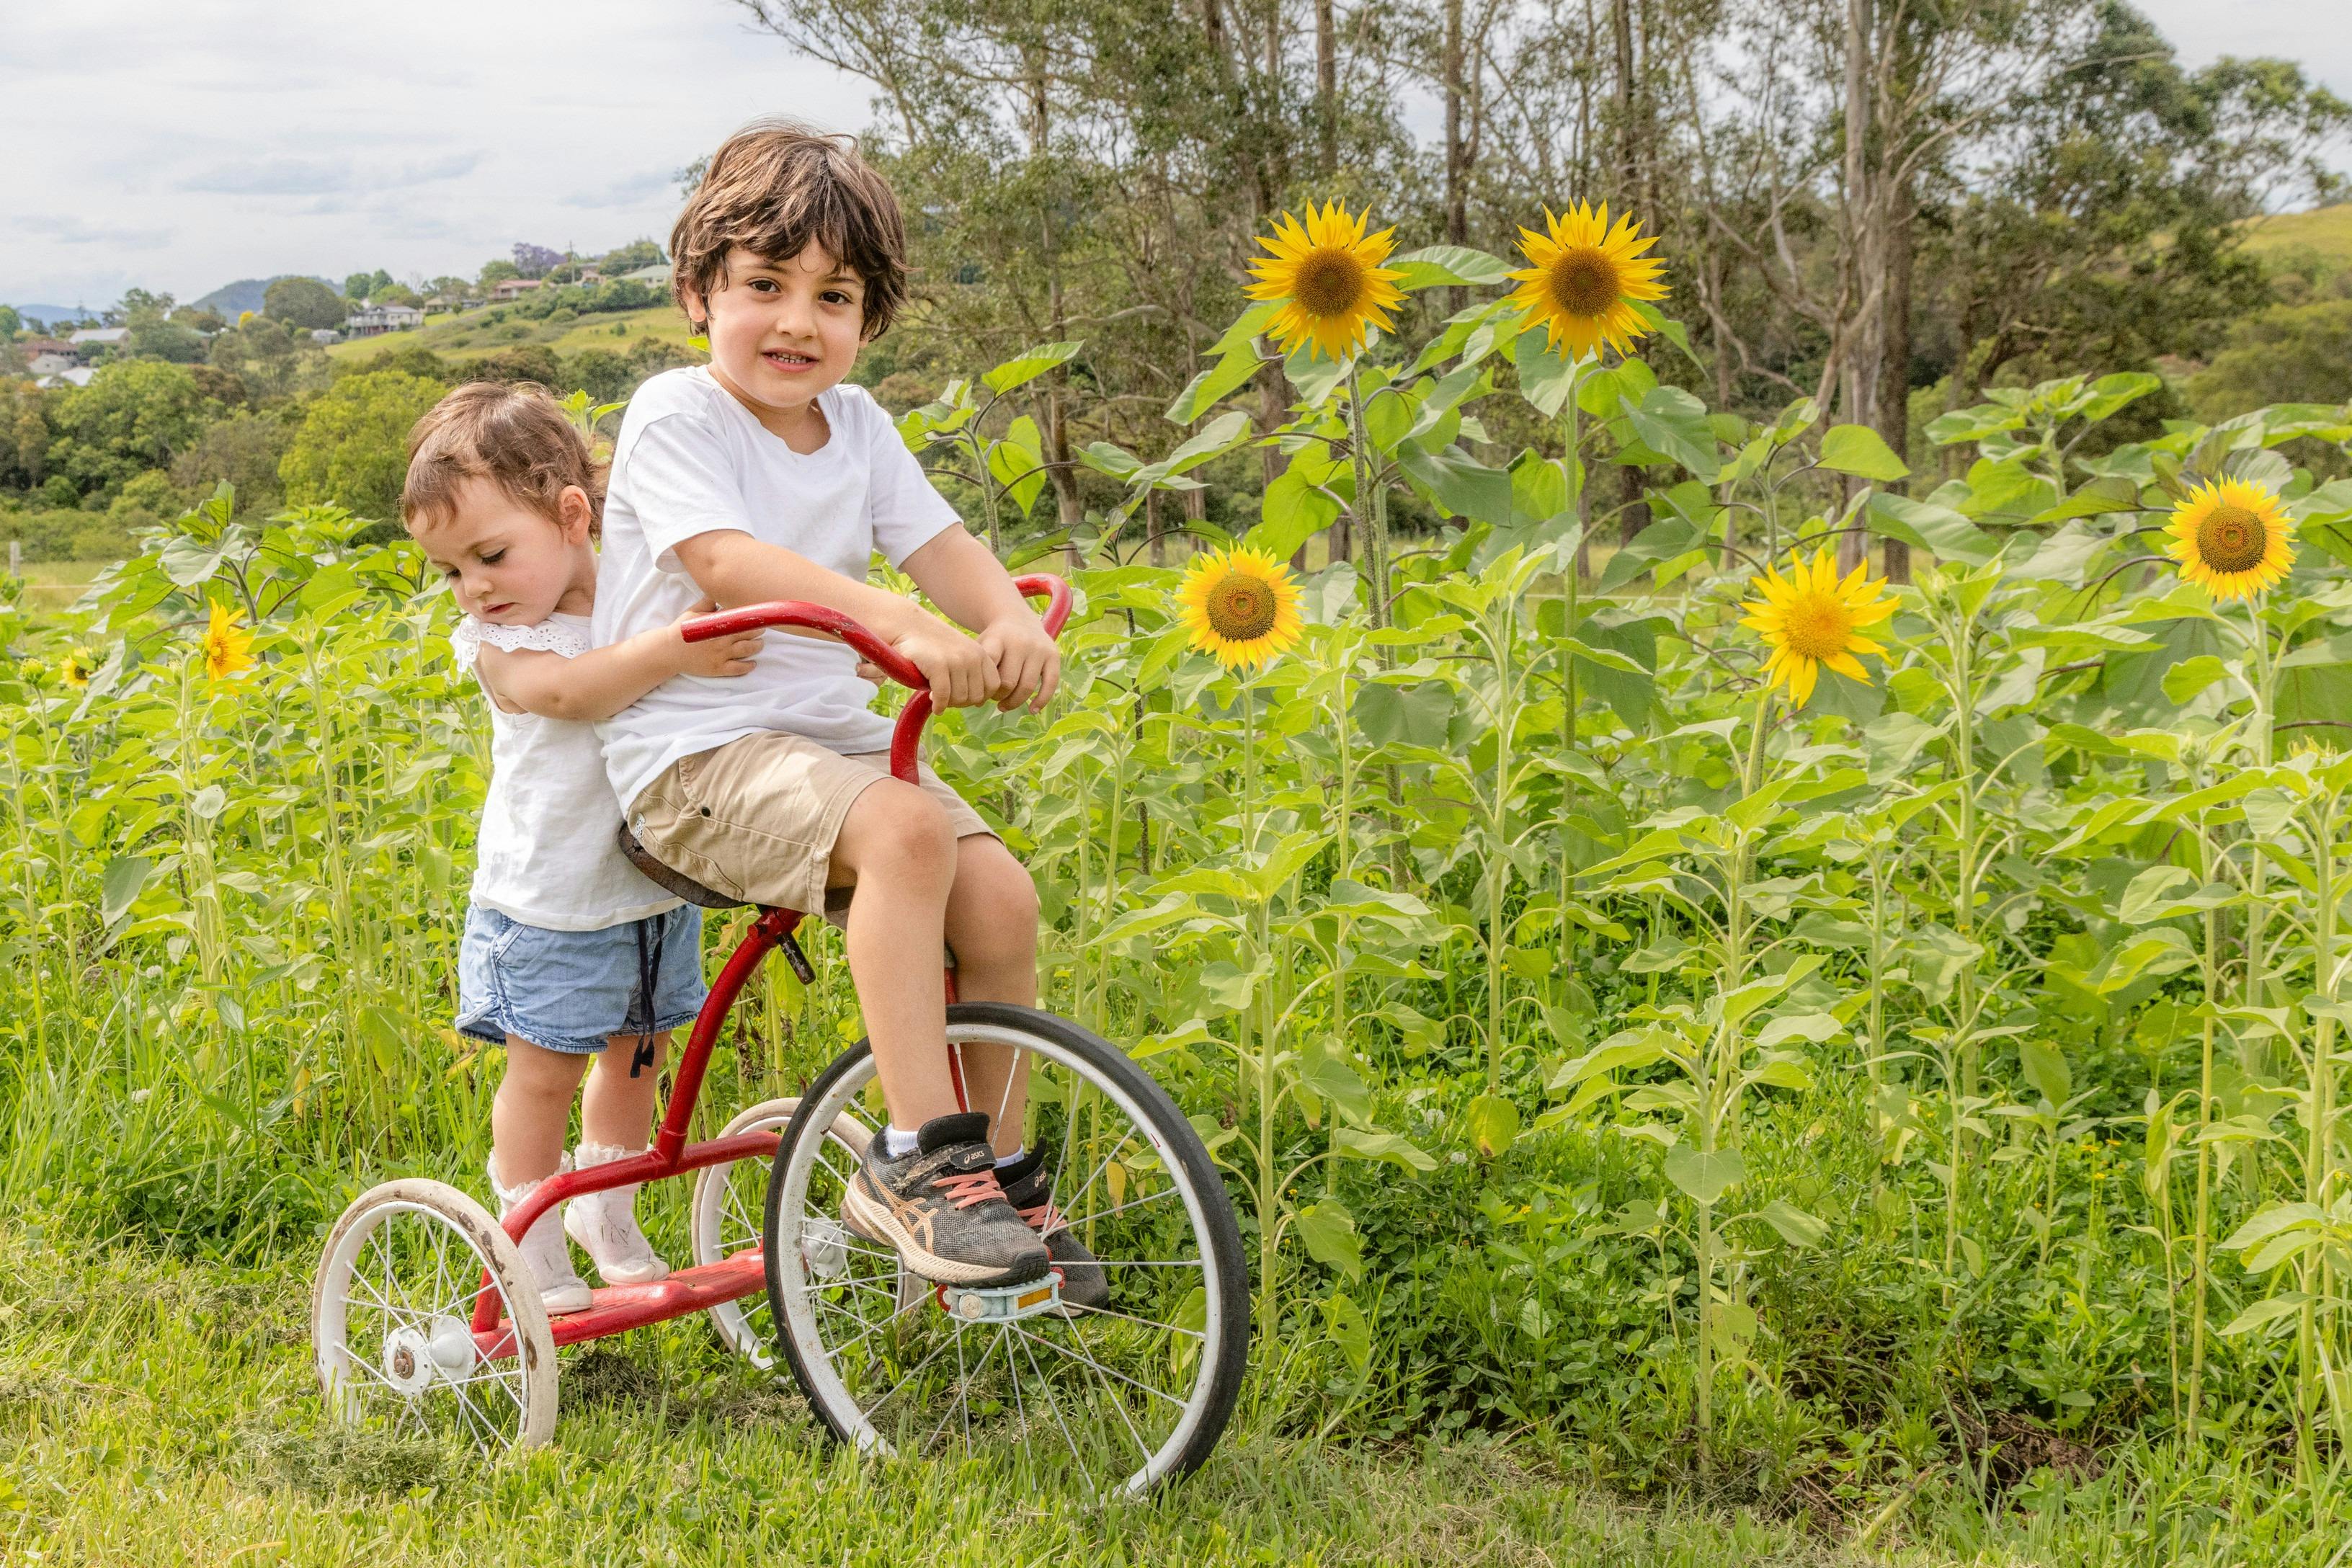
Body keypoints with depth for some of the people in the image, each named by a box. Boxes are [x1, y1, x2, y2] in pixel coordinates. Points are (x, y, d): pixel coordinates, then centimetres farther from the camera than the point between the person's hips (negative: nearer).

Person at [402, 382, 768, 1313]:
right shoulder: (493, 642, -11)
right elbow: (564, 689, -31)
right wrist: (674, 650, -43)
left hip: (654, 887, 3)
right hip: (547, 908, -3)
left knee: (636, 1056, 17)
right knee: (544, 1069, 3)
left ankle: (606, 1214, 40)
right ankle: (536, 1255, 20)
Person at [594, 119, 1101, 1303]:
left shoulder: (857, 427, 12)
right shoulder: (674, 417, -8)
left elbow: (939, 545, 3)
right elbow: (729, 558, -24)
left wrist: (1010, 622, -21)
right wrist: (904, 626, -36)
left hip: (831, 737, 7)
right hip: (694, 754, -6)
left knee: (999, 893, -14)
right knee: (908, 828, -32)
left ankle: (998, 1170, 5)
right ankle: (915, 1159, -27)